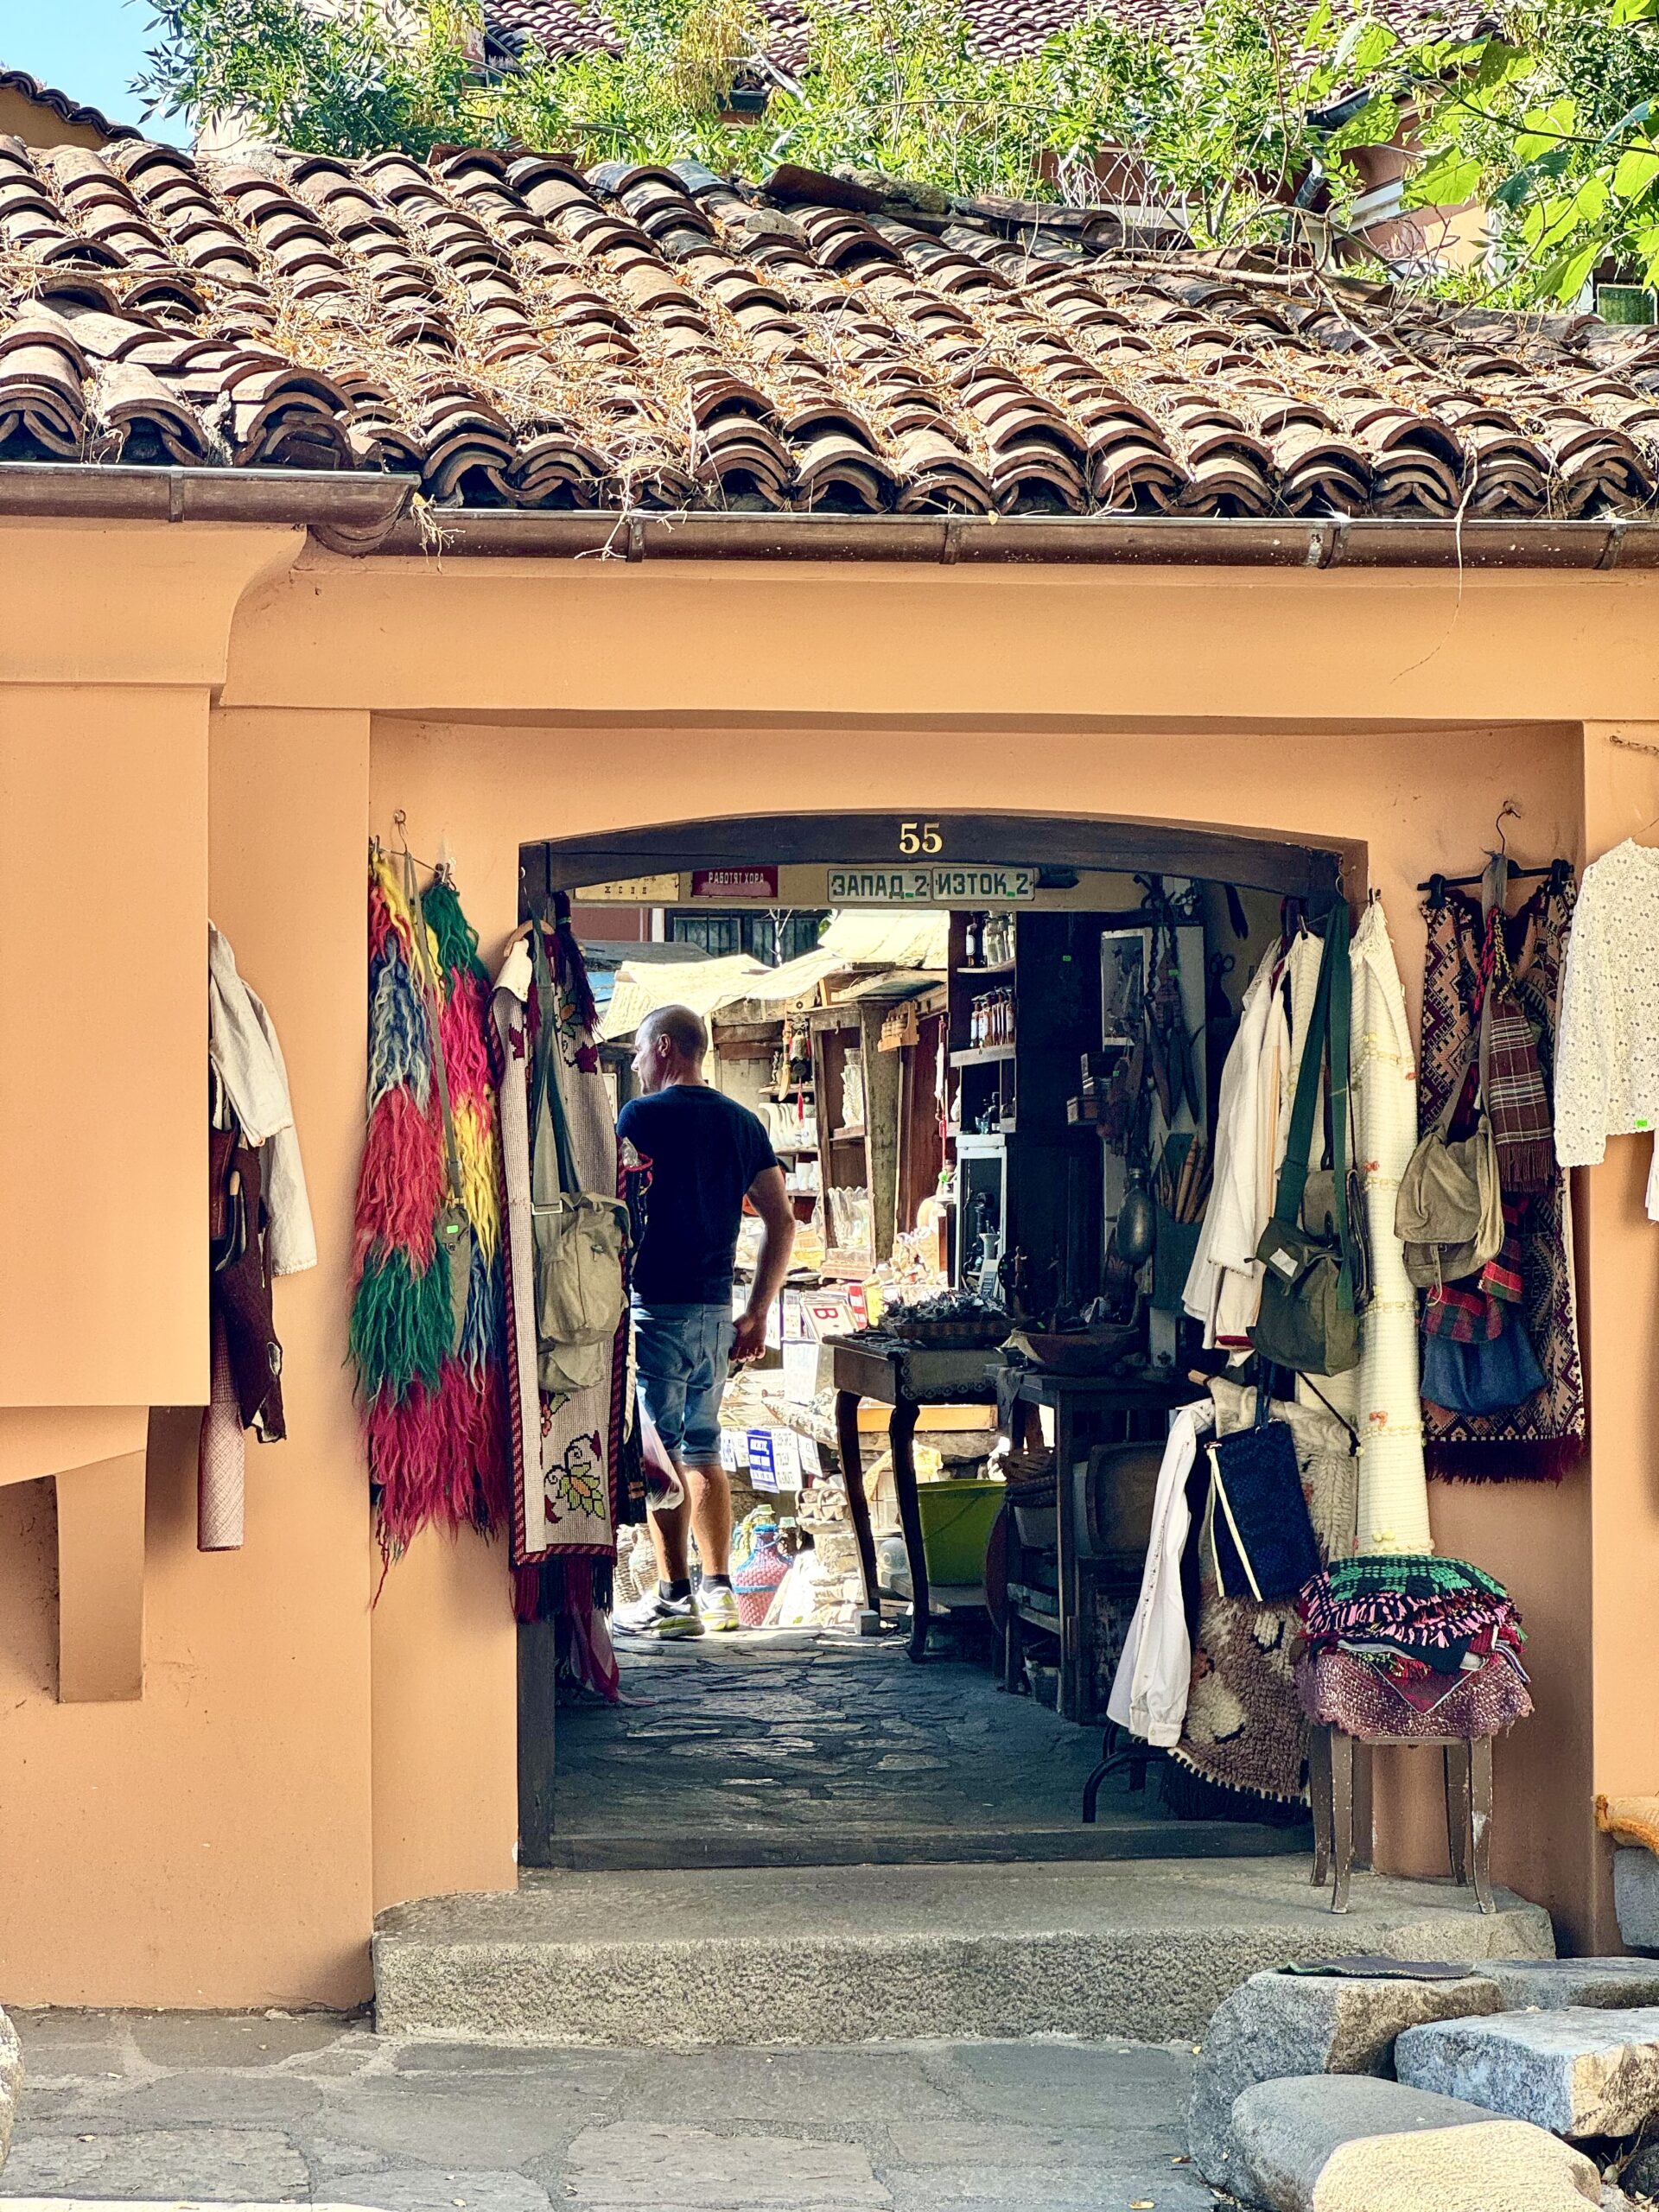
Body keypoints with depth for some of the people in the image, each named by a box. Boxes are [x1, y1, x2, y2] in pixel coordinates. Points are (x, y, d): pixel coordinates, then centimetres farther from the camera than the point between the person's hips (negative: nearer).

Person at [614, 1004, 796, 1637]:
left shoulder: (643, 1116, -7)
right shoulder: (743, 1123, 11)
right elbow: (782, 1221, 9)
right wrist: (757, 1315, 12)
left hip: (655, 1305, -7)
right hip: (716, 1310, 7)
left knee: (659, 1454, -2)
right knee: (703, 1449, 15)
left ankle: (674, 1599, -2)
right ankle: (719, 1591, 16)